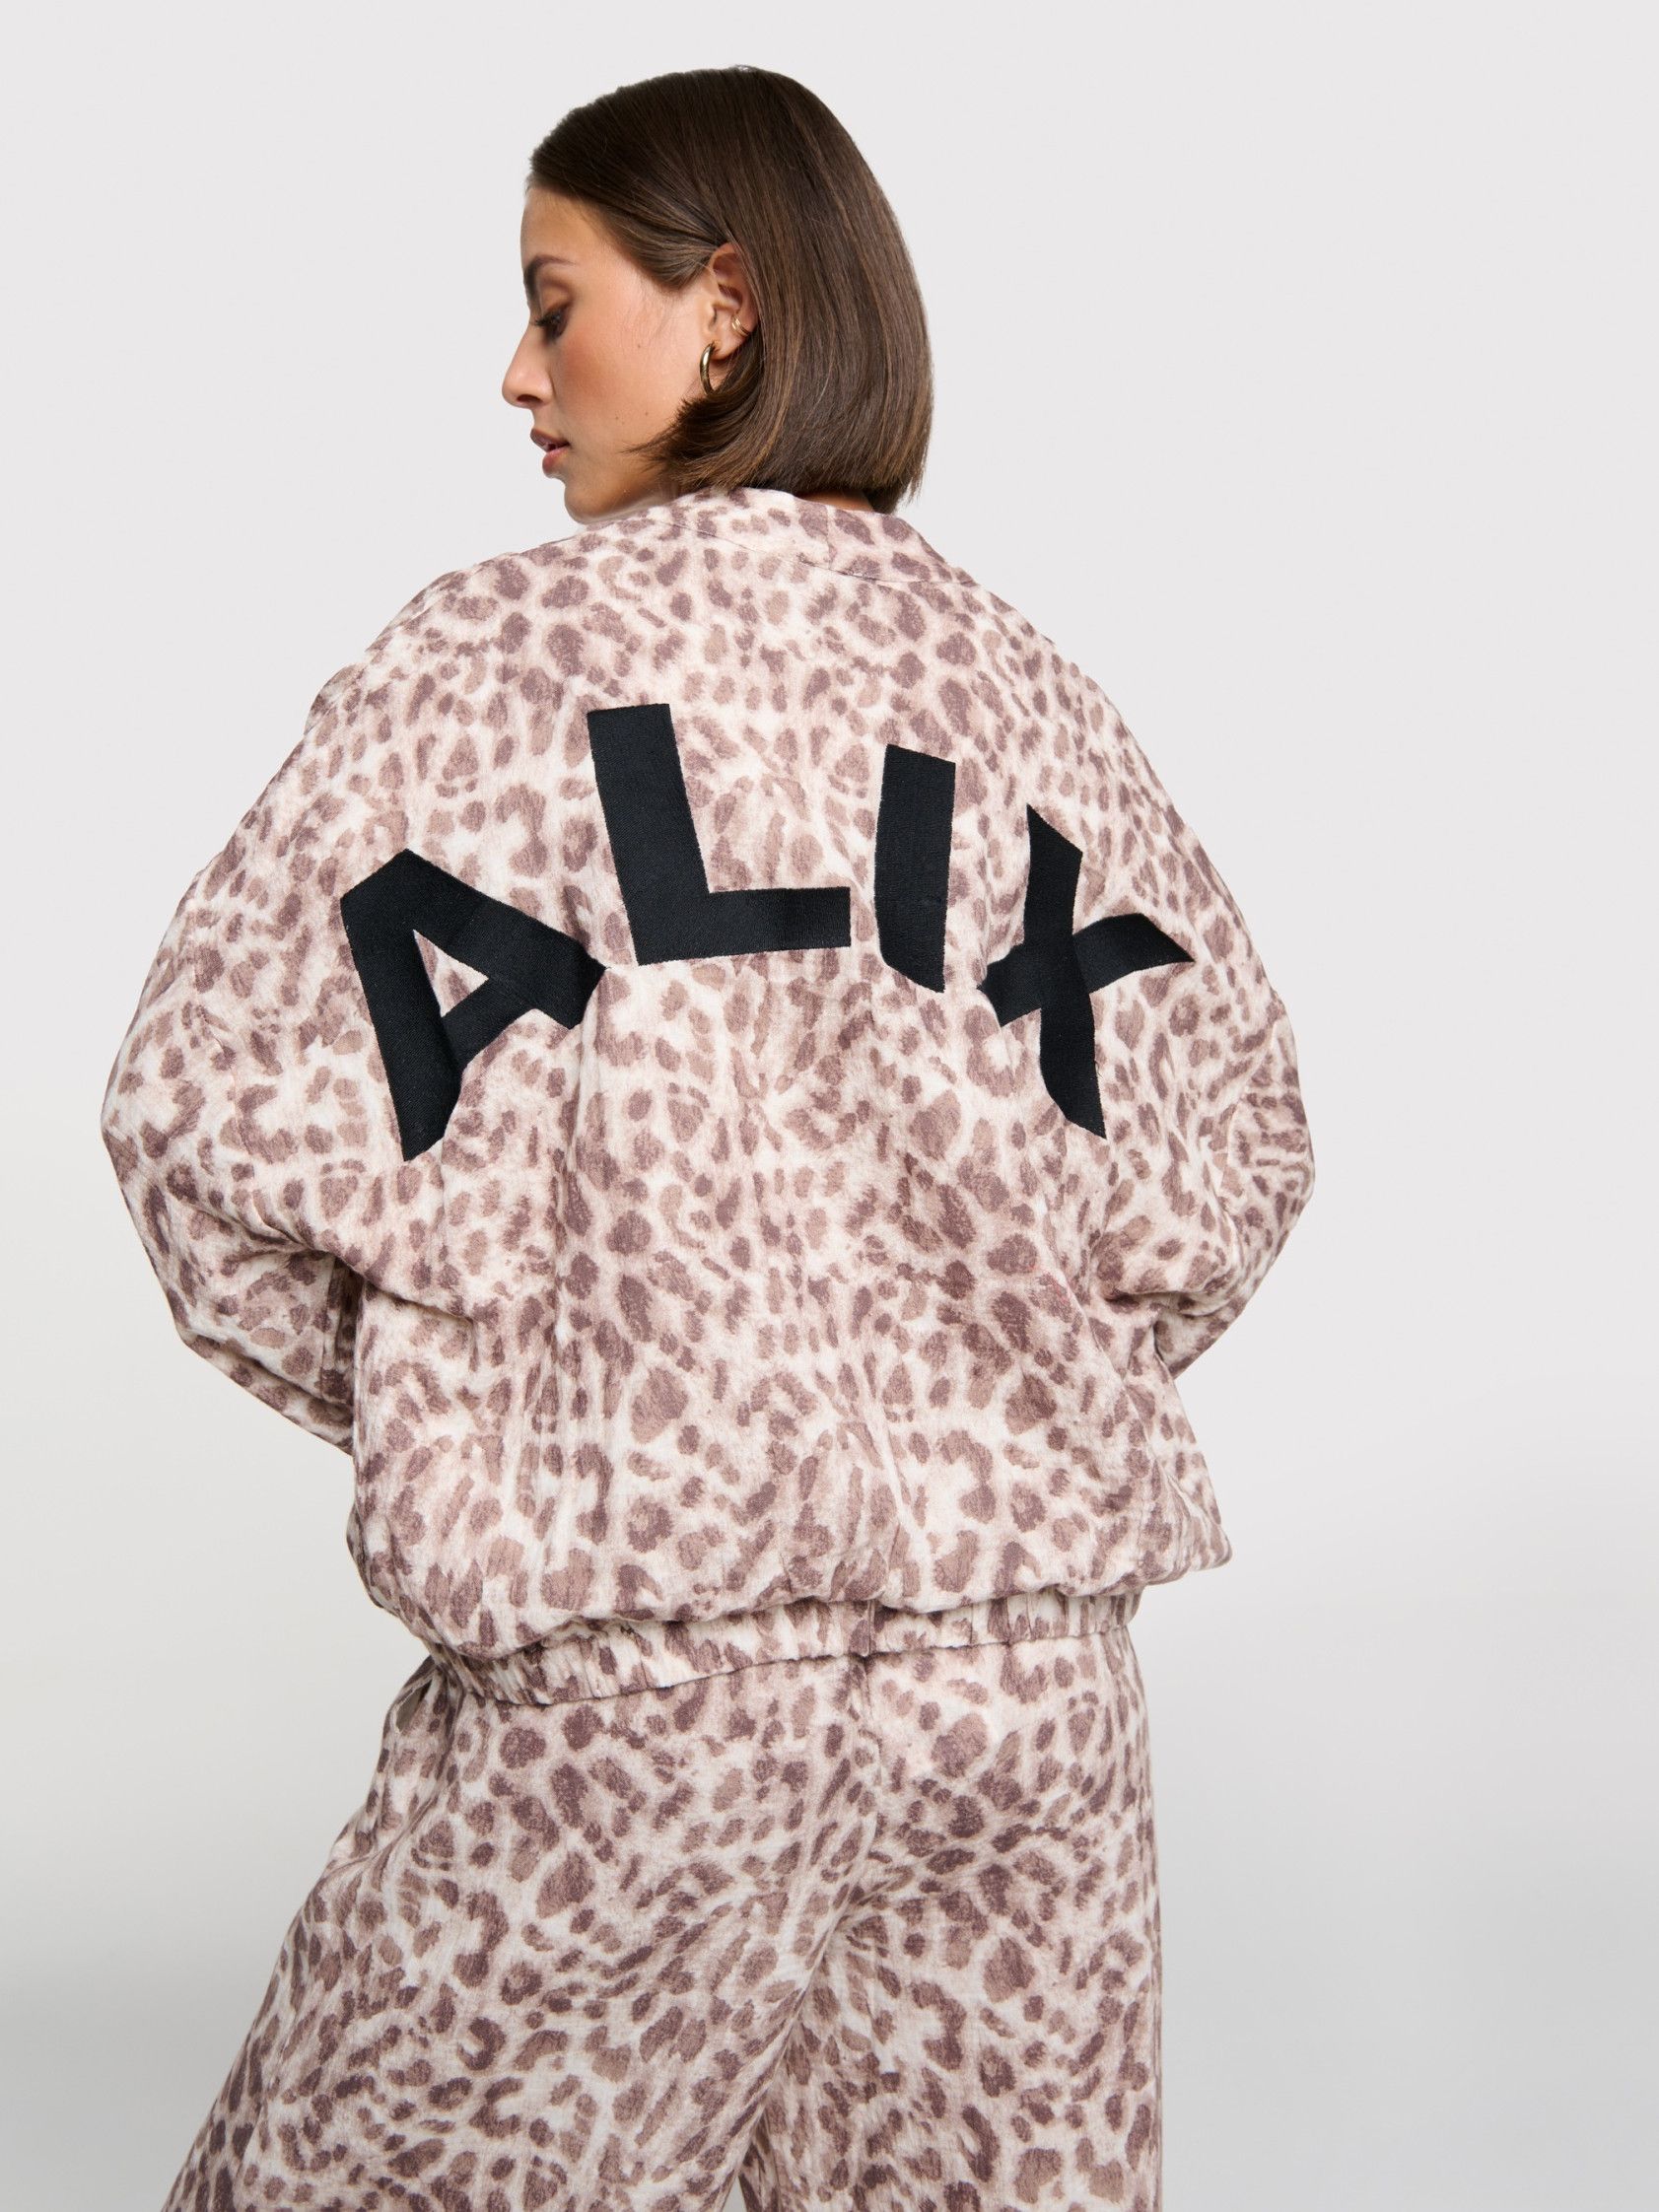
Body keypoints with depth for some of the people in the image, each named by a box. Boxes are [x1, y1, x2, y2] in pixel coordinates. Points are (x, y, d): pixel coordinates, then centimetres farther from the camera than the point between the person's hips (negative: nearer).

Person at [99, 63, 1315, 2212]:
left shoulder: (494, 651, -4)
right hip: (1023, 1651, 5)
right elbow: (1225, 1163, 9)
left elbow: (221, 1102, -9)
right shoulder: (1021, 683, 7)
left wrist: (427, 1402, 5)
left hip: (622, 1650, -4)